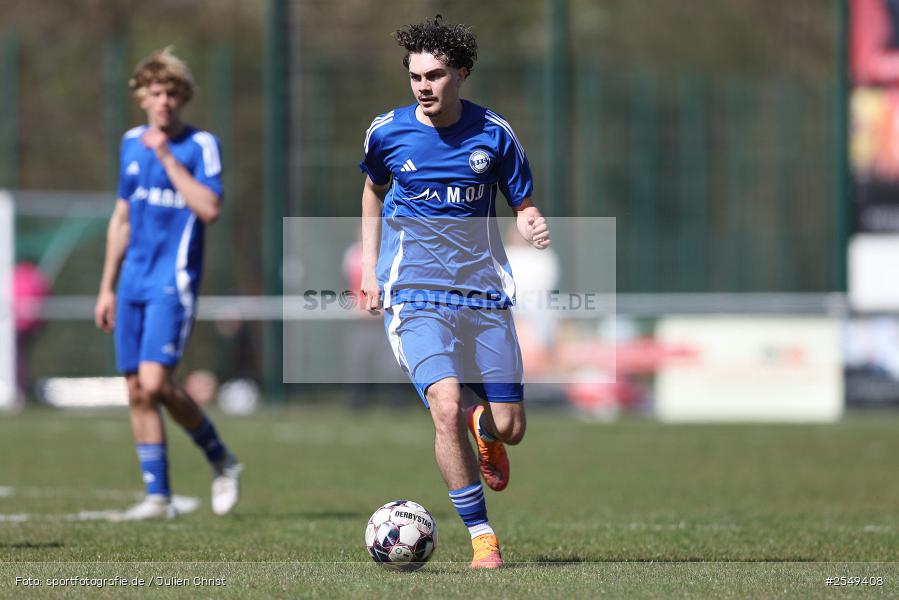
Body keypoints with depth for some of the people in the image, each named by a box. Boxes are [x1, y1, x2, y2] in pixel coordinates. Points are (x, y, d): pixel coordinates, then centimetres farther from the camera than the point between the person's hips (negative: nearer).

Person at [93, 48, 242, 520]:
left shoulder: (201, 145, -6)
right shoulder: (131, 144, 11)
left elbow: (209, 209, -20)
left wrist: (166, 157, -19)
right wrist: (107, 287, 17)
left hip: (173, 283, -6)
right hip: (134, 284, 6)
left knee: (154, 383, -17)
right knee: (137, 391, 3)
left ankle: (220, 460, 4)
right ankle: (158, 496, 10)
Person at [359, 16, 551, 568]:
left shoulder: (493, 134, -2)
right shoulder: (387, 132, 0)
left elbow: (523, 206, 6)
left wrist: (534, 225, -18)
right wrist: (370, 266, 15)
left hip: (484, 292, 2)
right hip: (414, 292, -2)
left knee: (510, 429, 2)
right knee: (447, 408, -23)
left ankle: (483, 427, 42)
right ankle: (483, 539, -11)